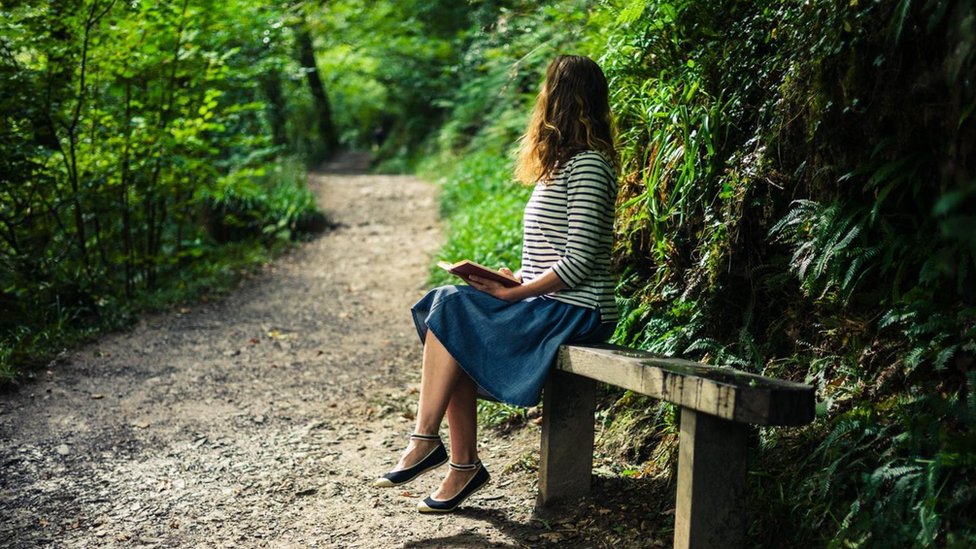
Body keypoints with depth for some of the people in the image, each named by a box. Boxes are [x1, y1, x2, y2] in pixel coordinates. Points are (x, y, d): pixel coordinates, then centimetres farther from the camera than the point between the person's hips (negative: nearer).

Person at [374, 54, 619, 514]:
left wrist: (515, 293, -17)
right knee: (449, 308, -11)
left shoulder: (587, 165, -12)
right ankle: (464, 465, -10)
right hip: (548, 305, 9)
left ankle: (426, 440, -13)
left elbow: (579, 261, -20)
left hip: (577, 313, -9)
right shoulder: (563, 164, 18)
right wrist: (514, 279, 3)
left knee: (451, 310, -19)